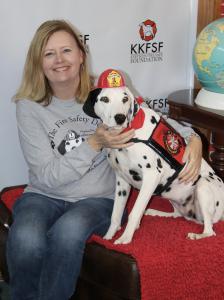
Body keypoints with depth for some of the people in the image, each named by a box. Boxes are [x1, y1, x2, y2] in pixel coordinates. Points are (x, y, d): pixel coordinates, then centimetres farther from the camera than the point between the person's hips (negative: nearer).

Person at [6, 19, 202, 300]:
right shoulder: (29, 107, -5)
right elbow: (48, 176, -11)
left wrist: (193, 140, -16)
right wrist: (95, 144, -20)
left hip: (98, 199, 0)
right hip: (44, 196, 1)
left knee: (68, 231, -35)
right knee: (25, 241, -32)